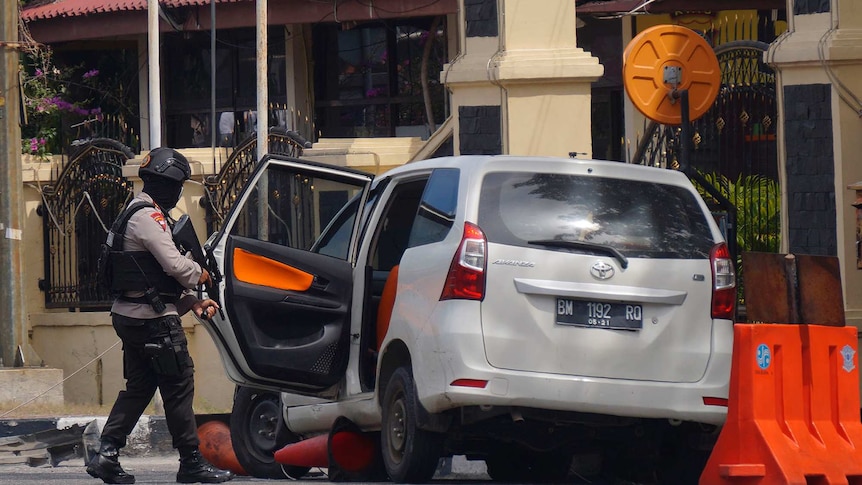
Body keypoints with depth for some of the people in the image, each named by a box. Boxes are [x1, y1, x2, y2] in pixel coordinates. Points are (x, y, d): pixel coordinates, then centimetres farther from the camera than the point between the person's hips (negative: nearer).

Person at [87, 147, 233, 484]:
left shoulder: (137, 214, 19)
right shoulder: (149, 217, -16)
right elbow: (175, 265, -22)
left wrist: (192, 303, 10)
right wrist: (201, 274, -1)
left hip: (130, 316, 10)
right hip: (154, 319, -10)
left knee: (139, 387, 13)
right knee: (179, 387, -3)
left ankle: (106, 454, 6)